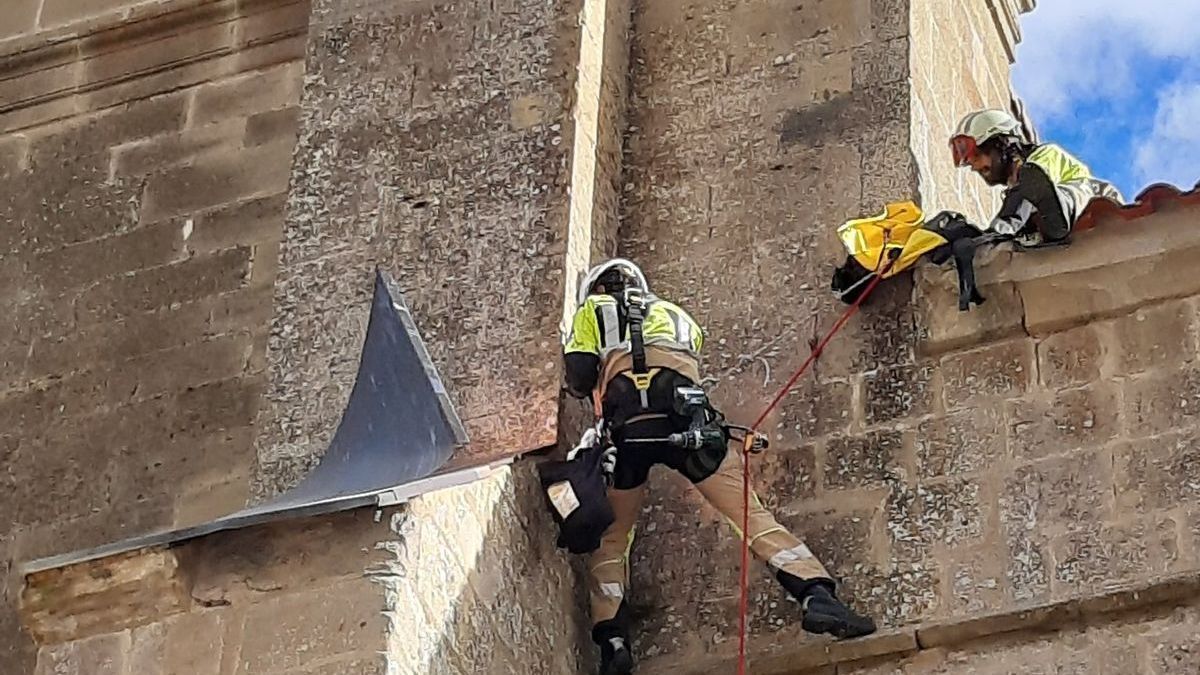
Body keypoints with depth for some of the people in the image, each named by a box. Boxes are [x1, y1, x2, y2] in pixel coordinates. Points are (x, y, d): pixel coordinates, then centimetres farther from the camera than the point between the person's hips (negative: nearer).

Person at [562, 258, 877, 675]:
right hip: (686, 421, 1)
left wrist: (583, 388, 32)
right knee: (749, 512, -3)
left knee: (610, 539, 14)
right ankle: (817, 596, -20)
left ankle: (613, 641, -1)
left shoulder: (593, 312, 24)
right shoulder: (674, 314, 36)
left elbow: (579, 379, 11)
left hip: (627, 430, -1)